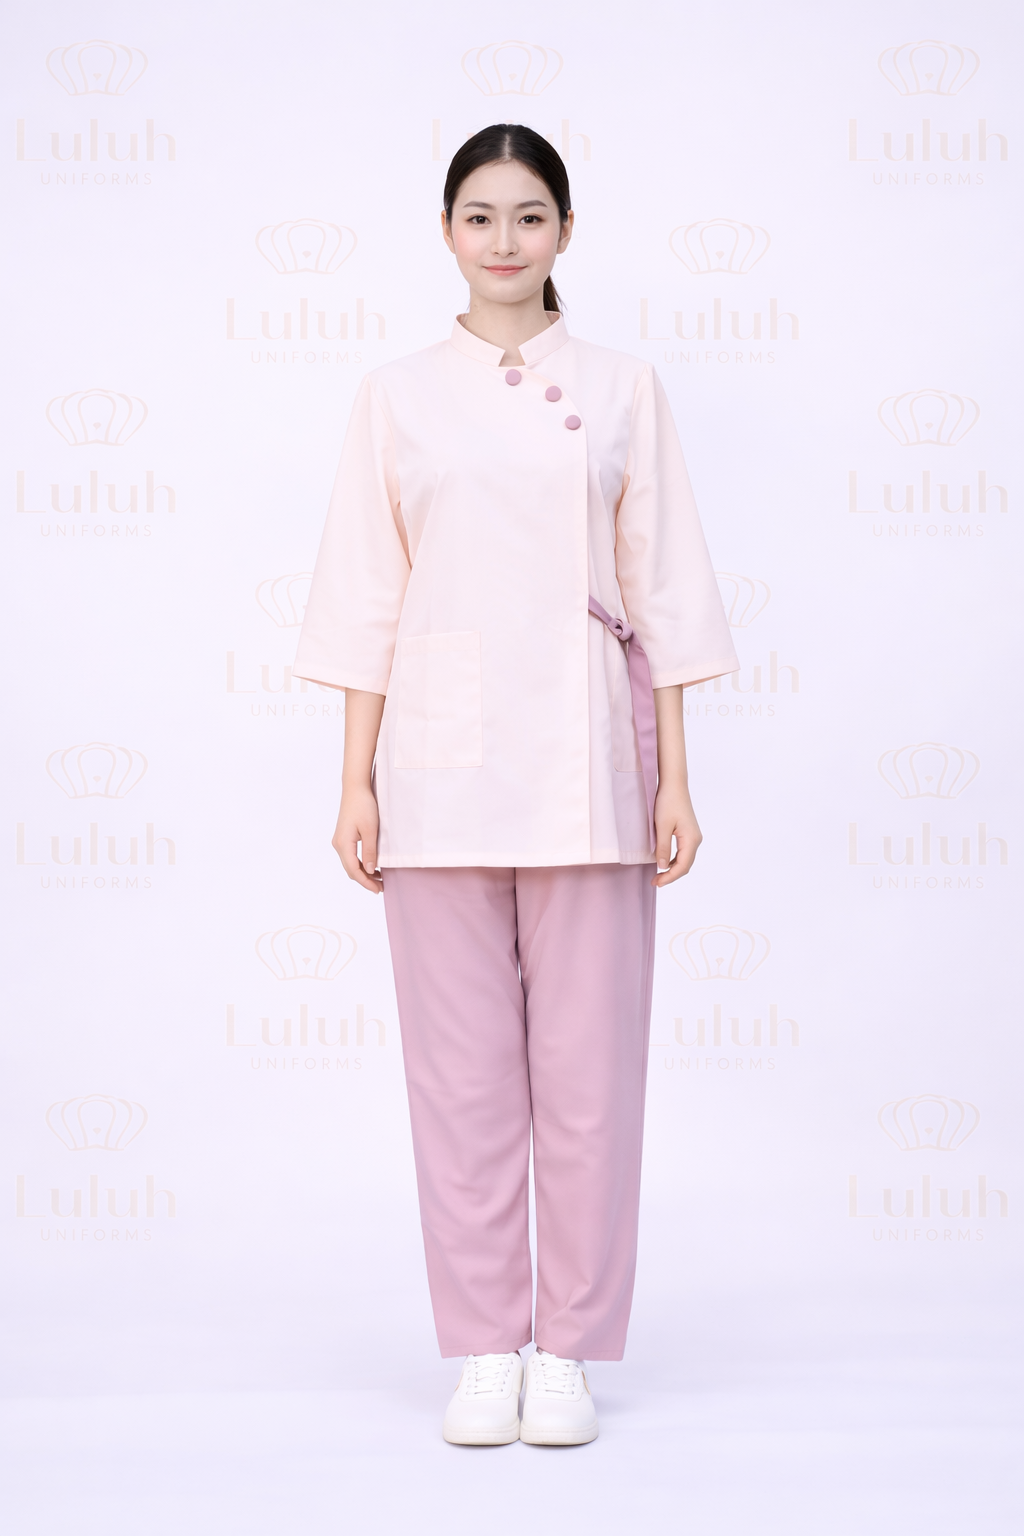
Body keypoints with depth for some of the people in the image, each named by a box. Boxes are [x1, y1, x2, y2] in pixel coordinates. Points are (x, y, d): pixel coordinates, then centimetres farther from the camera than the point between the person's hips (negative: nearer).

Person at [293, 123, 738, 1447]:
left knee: (586, 1059, 1)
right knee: (461, 1062, 3)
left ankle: (570, 1350, 14)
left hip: (583, 756, 0)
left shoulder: (623, 392, 8)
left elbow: (662, 592, 6)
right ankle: (483, 1350, 15)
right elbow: (367, 602, 8)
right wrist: (358, 780, 1)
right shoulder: (397, 396, 9)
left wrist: (674, 780, 0)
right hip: (440, 753, 1)